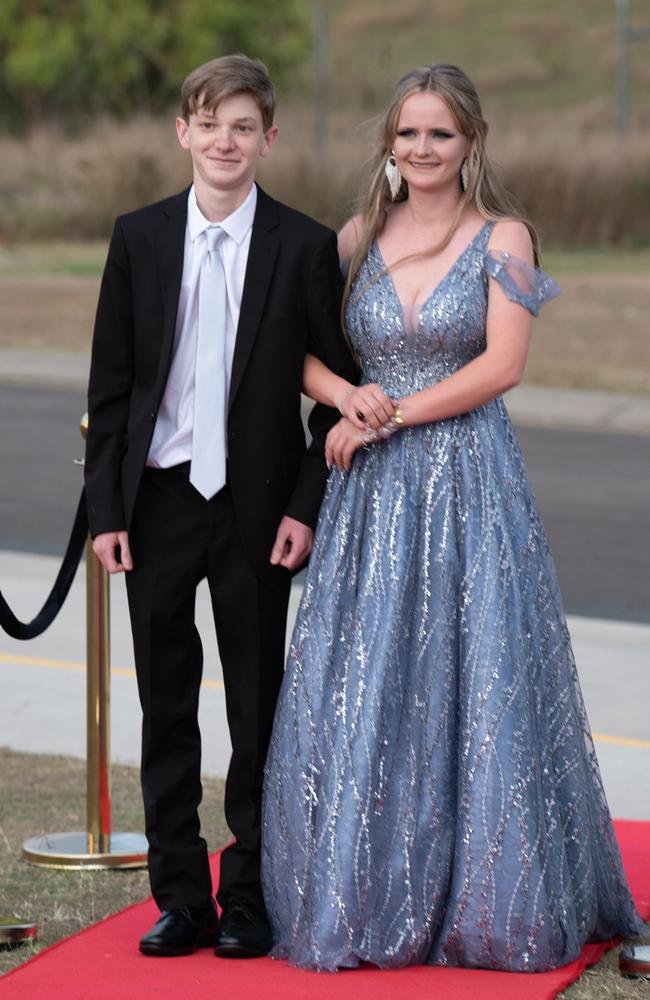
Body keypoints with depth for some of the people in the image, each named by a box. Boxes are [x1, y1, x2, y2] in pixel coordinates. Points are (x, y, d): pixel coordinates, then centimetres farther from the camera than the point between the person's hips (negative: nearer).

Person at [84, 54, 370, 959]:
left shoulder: (307, 248, -3)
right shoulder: (139, 237, 3)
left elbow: (339, 389, 1)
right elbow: (110, 383, 4)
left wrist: (306, 506, -7)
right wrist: (105, 508, -2)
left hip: (256, 509, -2)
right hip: (157, 501, 2)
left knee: (258, 707, 7)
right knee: (166, 707, 8)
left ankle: (249, 899, 18)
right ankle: (182, 897, 18)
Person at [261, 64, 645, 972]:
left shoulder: (503, 238, -2)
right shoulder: (360, 238, 9)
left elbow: (501, 366, -11)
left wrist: (390, 415, -13)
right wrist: (347, 398, -11)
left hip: (470, 487, -3)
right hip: (373, 493, 4)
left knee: (474, 686, -1)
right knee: (361, 687, 3)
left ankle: (483, 902, 11)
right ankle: (365, 897, 14)